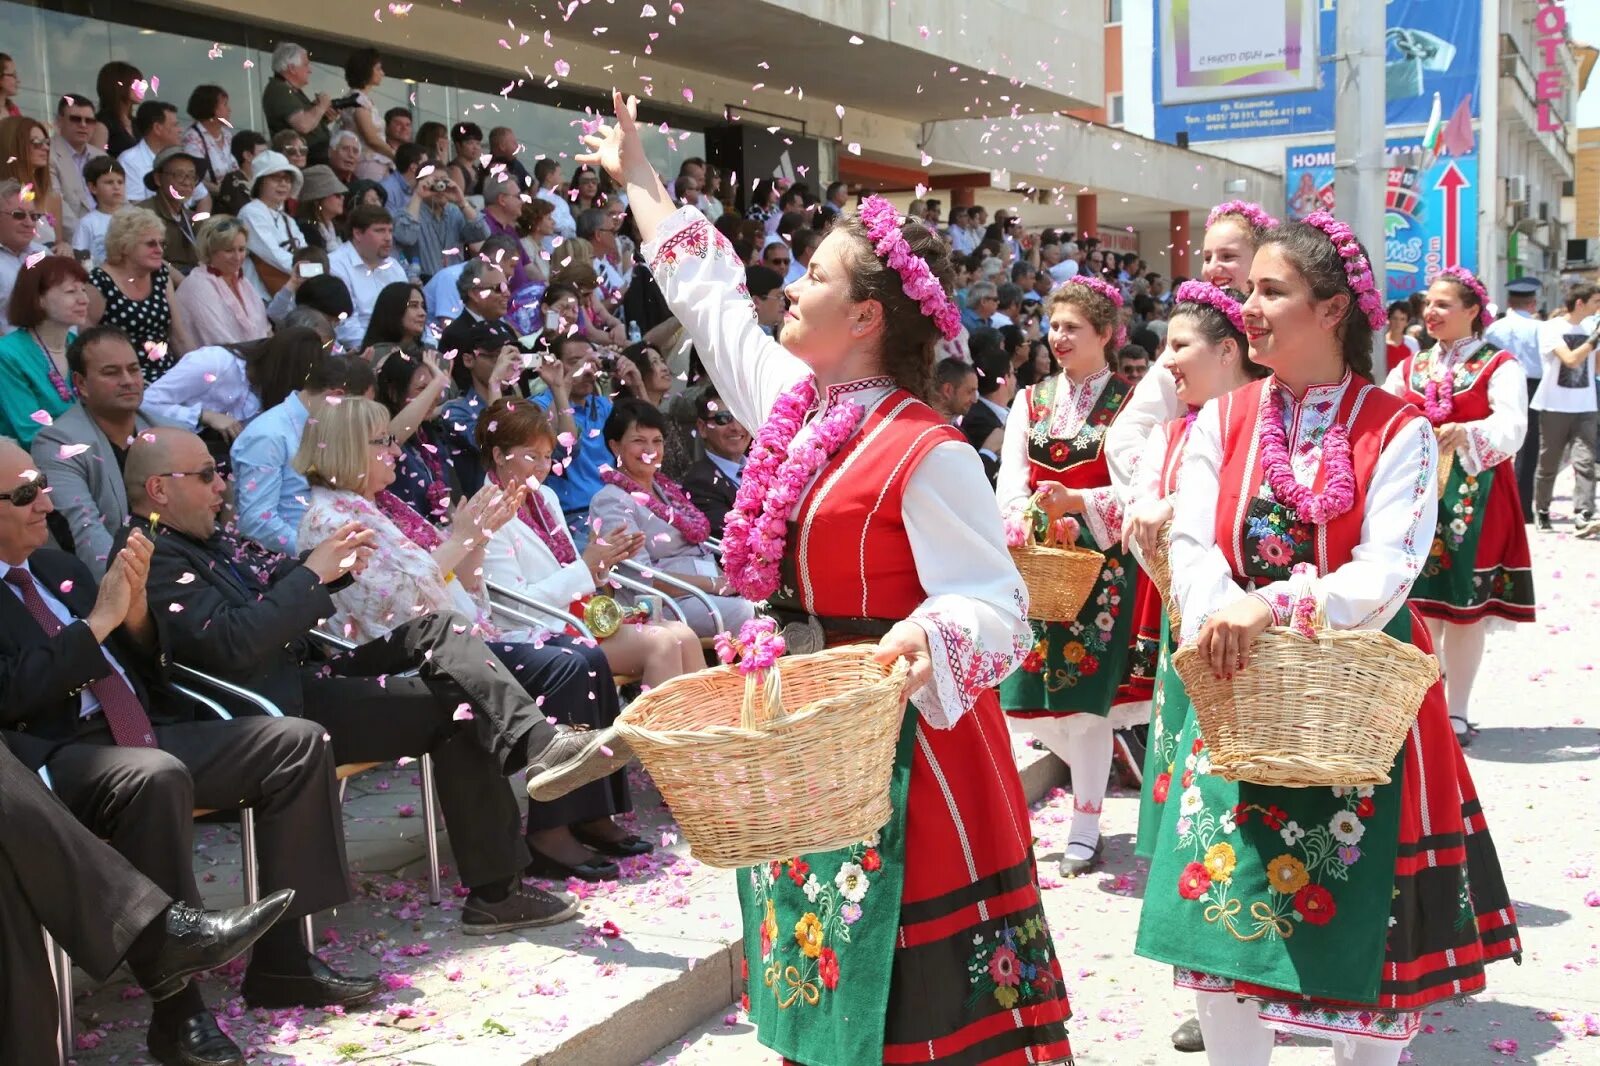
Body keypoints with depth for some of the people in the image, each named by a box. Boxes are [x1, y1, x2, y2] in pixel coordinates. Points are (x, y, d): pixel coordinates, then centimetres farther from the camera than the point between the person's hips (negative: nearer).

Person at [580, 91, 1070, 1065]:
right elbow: (709, 296, 19)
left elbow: (997, 602, -20)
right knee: (826, 977, 19)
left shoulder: (927, 454, -18)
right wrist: (638, 176, 28)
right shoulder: (793, 399, 5)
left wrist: (926, 635, -41)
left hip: (903, 742, -8)